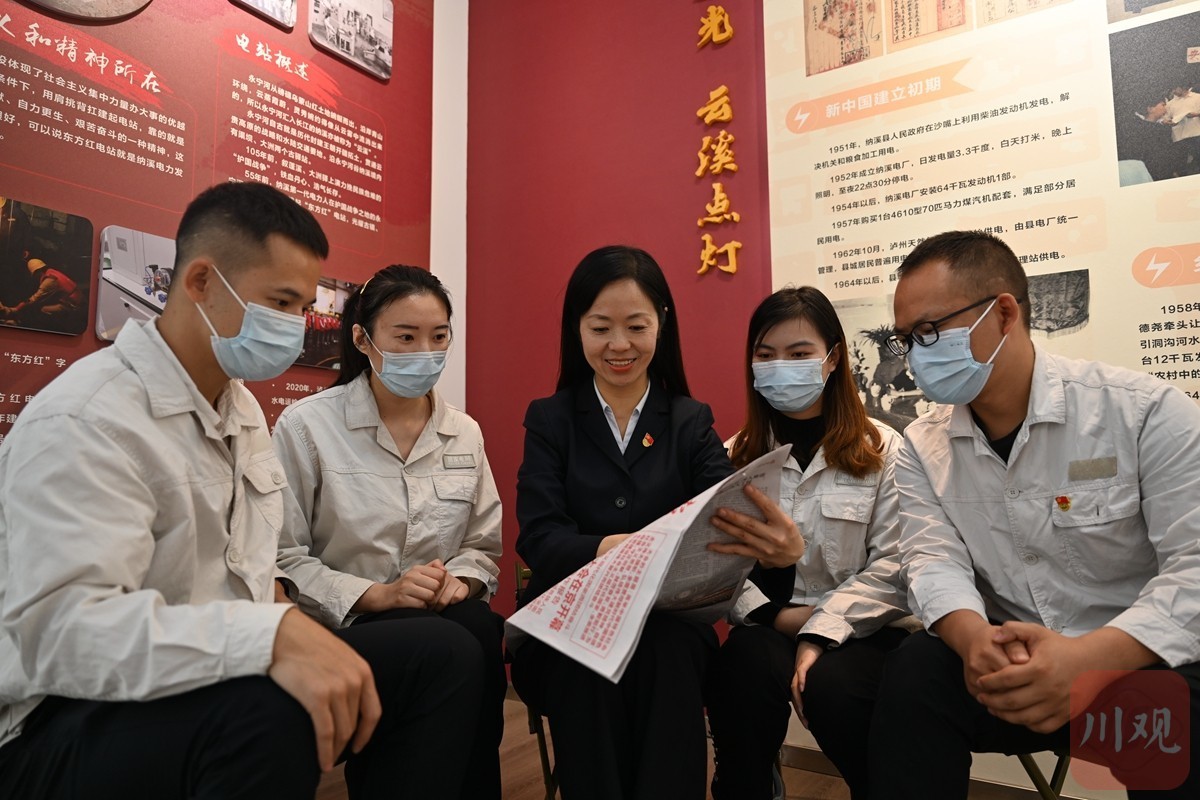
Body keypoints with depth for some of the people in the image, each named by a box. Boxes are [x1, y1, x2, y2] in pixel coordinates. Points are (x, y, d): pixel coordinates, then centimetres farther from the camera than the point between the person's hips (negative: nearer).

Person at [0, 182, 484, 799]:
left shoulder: (242, 405, 11)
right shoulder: (81, 422, -19)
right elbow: (59, 631, -31)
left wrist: (267, 588, 5)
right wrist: (272, 633, -42)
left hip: (231, 684, 8)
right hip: (76, 722, -7)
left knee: (444, 654, -8)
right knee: (269, 710, -39)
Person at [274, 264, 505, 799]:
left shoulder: (465, 433, 10)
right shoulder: (307, 426, -4)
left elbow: (483, 548, 14)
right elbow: (283, 559, -8)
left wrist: (459, 581, -9)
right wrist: (378, 594, -18)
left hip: (445, 614, 4)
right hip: (341, 624, -3)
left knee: (484, 632, -31)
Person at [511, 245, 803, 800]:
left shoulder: (692, 422, 6)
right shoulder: (550, 420, 4)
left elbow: (728, 517, -11)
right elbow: (538, 537, -10)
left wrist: (779, 545, -36)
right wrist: (605, 549, -34)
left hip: (670, 621, 1)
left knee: (670, 649, -32)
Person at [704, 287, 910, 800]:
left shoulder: (882, 449, 4)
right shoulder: (736, 455, 12)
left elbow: (891, 565, -6)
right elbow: (717, 559, 0)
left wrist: (821, 633, -18)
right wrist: (779, 617, -16)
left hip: (857, 630, -1)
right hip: (766, 628, 1)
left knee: (830, 687, -32)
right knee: (746, 671, -32)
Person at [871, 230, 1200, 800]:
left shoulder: (1147, 412, -10)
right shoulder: (923, 448, 2)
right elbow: (934, 559, -8)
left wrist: (1090, 657, -32)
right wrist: (974, 638, -31)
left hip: (1140, 663, -2)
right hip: (1013, 666, 3)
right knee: (914, 672, -25)